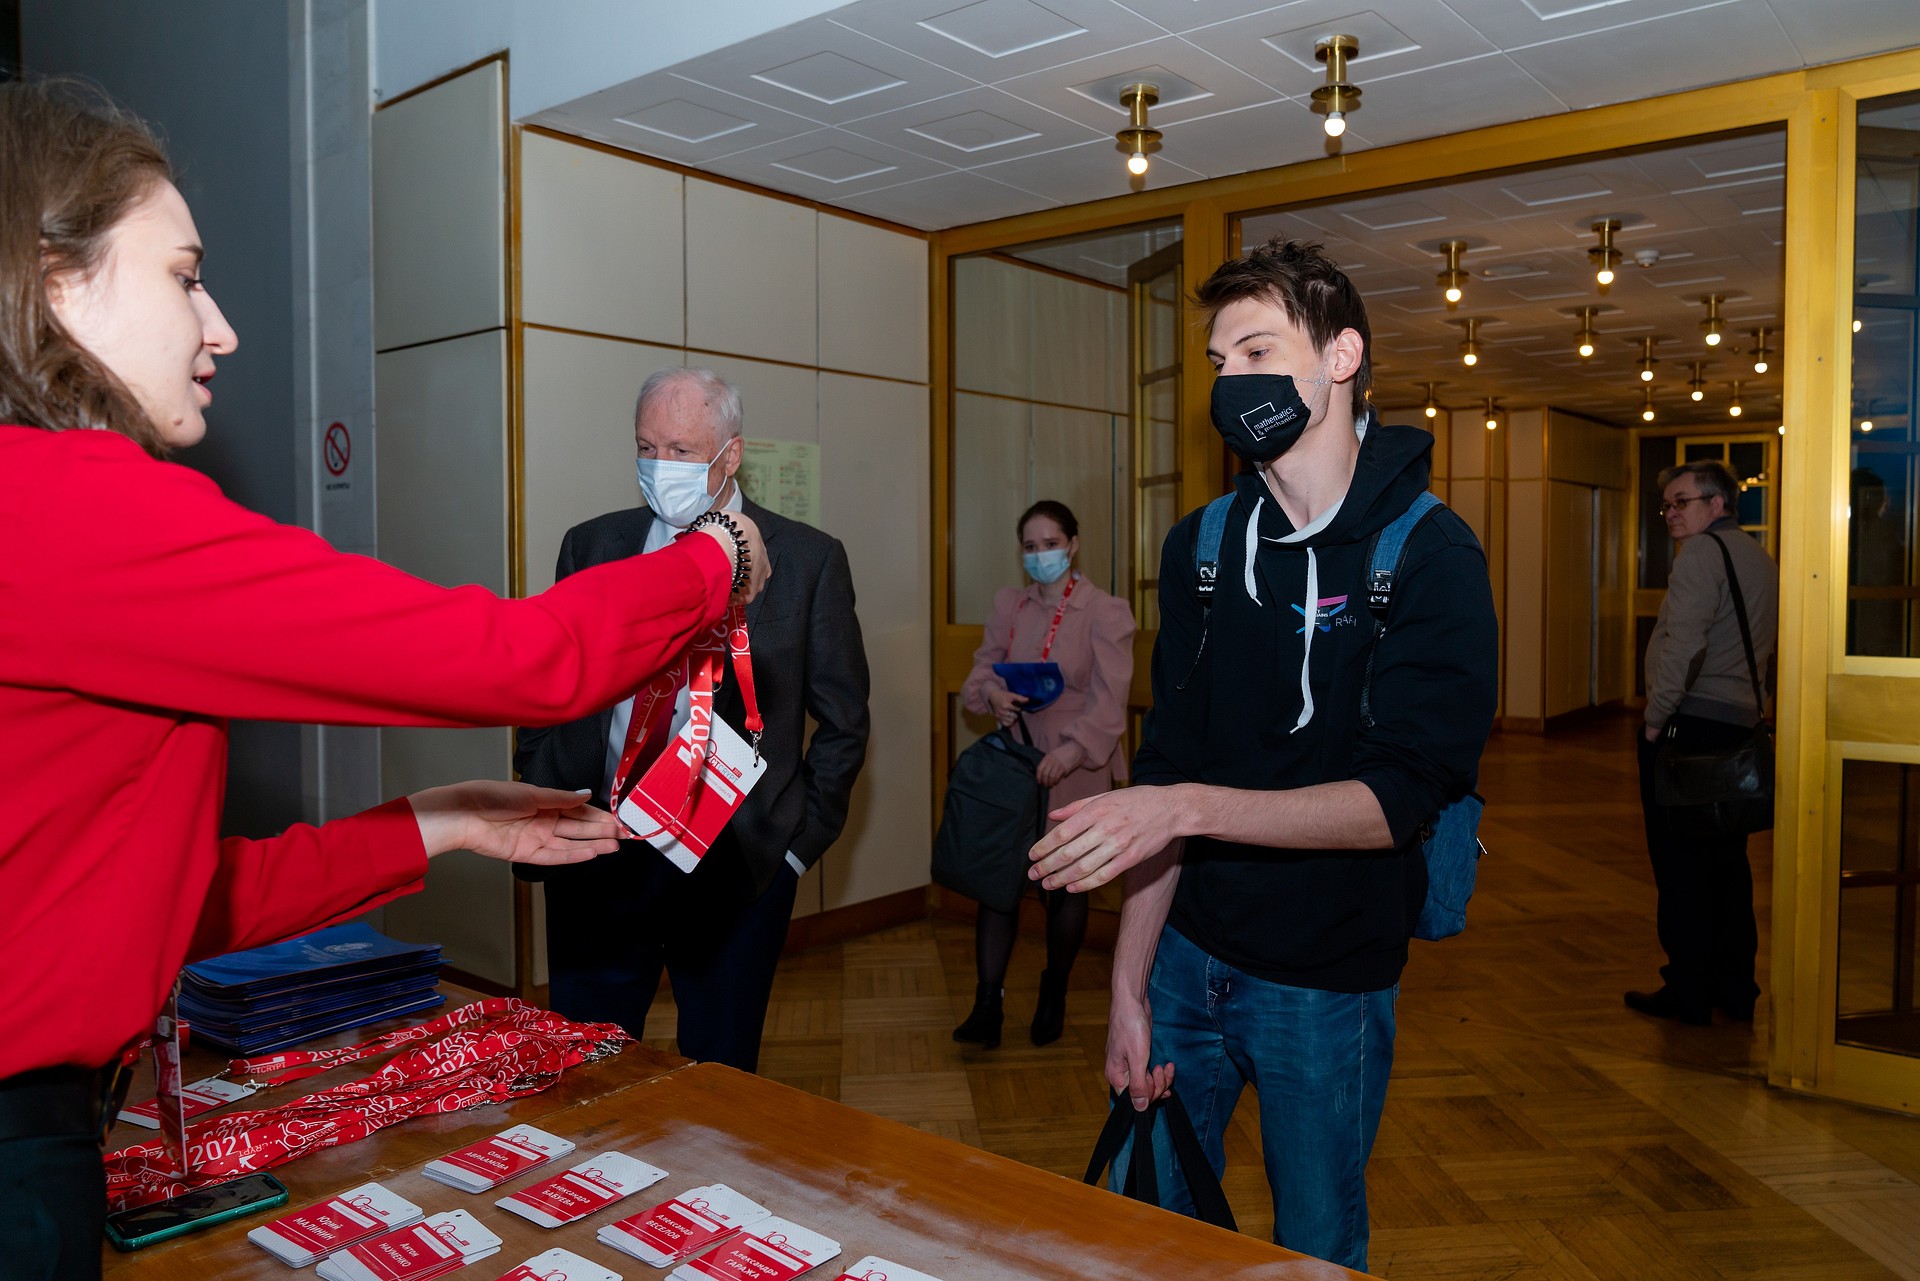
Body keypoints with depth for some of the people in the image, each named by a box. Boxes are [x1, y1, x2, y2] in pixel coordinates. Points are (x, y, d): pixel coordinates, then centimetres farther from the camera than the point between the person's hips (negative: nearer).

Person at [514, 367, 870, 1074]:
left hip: (736, 863, -2)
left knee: (719, 1074, 10)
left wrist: (799, 842, -1)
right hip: (597, 856, 3)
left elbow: (843, 723, 3)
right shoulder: (590, 546, 7)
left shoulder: (809, 560, -2)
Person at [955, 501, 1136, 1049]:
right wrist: (992, 693, -16)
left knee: (1065, 884, 9)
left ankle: (1053, 999, 28)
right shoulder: (1009, 603, 8)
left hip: (1075, 768, -3)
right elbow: (979, 670, 8)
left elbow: (1110, 698, -17)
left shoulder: (1105, 613, -8)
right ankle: (987, 1006, 3)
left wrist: (1074, 748, -31)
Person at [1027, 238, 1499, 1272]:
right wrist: (1129, 984, -4)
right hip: (1186, 952, 4)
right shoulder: (1201, 547, 1)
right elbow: (1165, 775, -1)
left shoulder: (1427, 553, -13)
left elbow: (1401, 797, -22)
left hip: (1328, 980, -4)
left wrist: (1189, 808, -33)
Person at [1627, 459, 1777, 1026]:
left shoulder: (1701, 552, -11)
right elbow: (1763, 648, 20)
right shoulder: (1760, 558, 17)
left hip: (1688, 724, -9)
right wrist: (1746, 706, 21)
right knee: (1727, 859, 14)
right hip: (1739, 724, 9)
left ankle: (1688, 991, 4)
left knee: (1679, 862, -2)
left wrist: (1657, 715, -14)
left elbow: (1684, 643, -22)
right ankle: (1735, 986, 21)